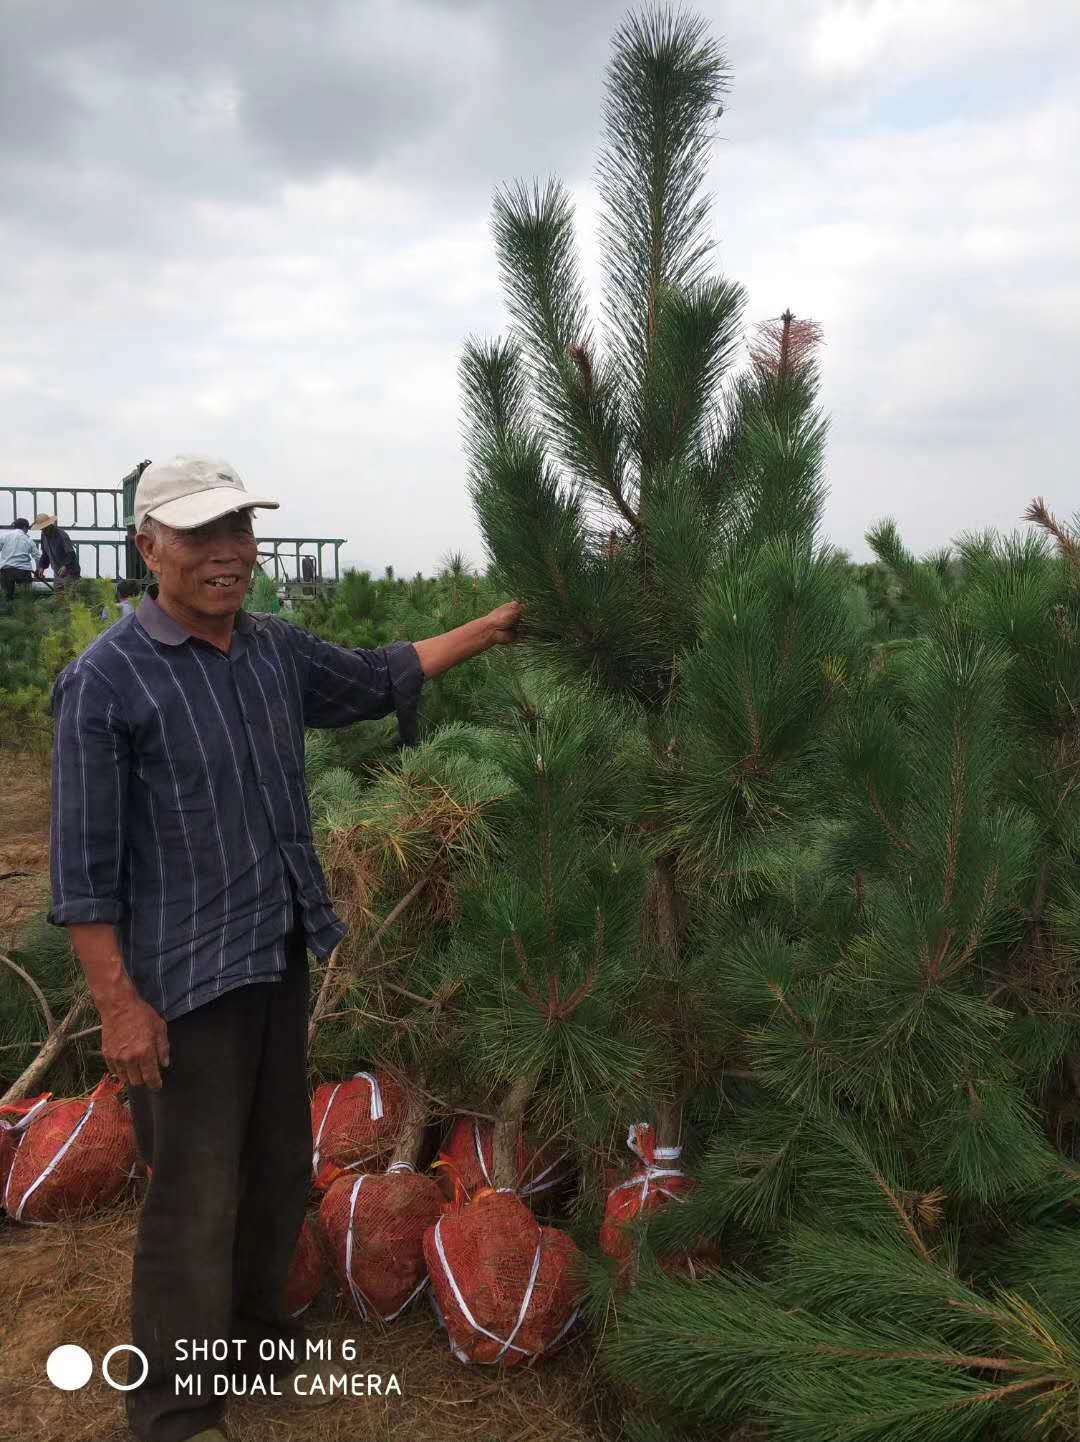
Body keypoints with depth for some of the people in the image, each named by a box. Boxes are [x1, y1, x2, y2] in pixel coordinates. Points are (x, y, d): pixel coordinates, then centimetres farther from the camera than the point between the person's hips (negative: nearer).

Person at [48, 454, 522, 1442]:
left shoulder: (280, 652, 3)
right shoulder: (107, 681, -16)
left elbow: (376, 678, 21)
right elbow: (85, 862, -15)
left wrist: (487, 630, 19)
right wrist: (117, 1002, -16)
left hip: (281, 960, 7)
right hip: (184, 980, -7)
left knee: (277, 1176, 20)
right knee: (195, 1202, 5)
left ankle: (257, 1348, 42)